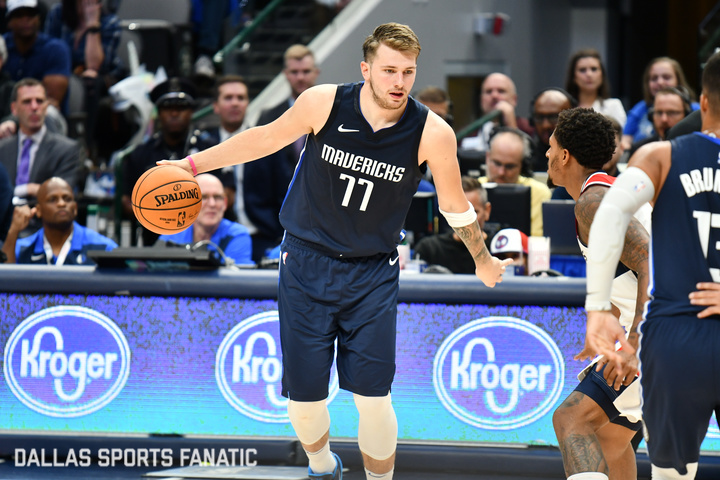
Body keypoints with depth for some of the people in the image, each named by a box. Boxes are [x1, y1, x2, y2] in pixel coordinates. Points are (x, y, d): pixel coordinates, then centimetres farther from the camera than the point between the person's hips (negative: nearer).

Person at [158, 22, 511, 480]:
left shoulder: (433, 133, -14)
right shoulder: (324, 103, -14)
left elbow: (455, 205, 4)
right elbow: (268, 137, 4)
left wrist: (483, 261, 17)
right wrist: (194, 164, 8)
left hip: (374, 275, 0)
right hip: (307, 265, 1)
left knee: (373, 398, -9)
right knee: (304, 399, 2)